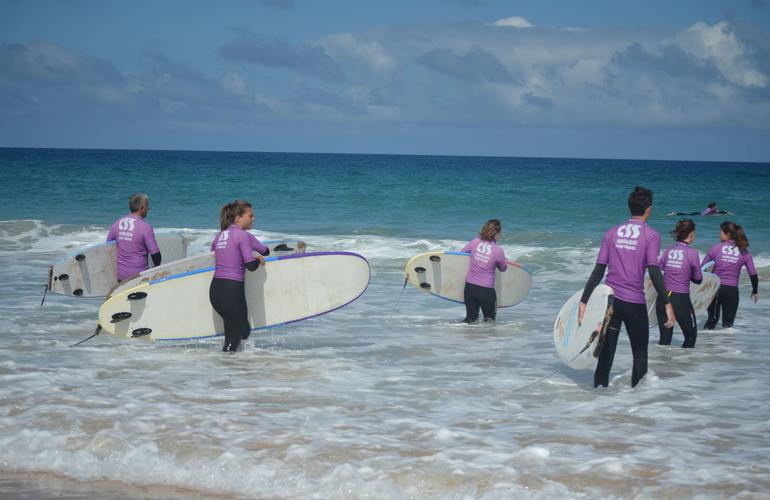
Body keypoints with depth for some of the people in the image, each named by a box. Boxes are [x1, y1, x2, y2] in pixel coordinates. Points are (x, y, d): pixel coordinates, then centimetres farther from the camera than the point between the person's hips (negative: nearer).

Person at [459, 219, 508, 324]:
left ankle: (466, 323, -7)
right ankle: (487, 323, -13)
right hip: (486, 290, -3)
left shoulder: (475, 242, -5)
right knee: (490, 318, 17)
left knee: (471, 316, 22)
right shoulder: (498, 250, -13)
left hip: (469, 287, 3)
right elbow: (503, 268, 4)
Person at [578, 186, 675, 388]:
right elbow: (654, 272, -15)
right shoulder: (651, 235, -4)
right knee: (640, 354, 9)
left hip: (609, 300, 3)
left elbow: (598, 271, 3)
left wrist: (583, 301, 4)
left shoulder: (612, 233, 7)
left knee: (606, 353, 8)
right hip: (635, 303, -3)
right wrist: (667, 304, -15)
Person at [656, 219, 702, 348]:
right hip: (681, 299, -4)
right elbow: (698, 279, 1)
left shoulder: (668, 251, 4)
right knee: (691, 336, 16)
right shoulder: (692, 253, -8)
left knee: (664, 340, 11)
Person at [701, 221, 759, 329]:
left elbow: (702, 268, 1)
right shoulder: (744, 252, 2)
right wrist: (755, 291, 18)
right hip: (731, 290, 0)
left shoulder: (715, 248, -2)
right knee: (728, 323, 7)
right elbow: (753, 274, 4)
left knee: (712, 319, 16)